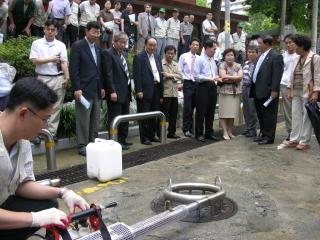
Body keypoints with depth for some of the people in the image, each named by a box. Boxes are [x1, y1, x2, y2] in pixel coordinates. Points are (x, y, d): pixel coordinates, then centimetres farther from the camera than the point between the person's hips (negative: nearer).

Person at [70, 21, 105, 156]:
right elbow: (73, 69, -12)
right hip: (84, 89, -7)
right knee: (83, 119, -2)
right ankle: (82, 146, 7)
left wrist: (102, 87, 14)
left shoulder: (97, 48, 15)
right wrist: (77, 88, -18)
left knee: (95, 119, 10)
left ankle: (93, 143, 20)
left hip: (96, 90, 7)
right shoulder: (78, 46, -7)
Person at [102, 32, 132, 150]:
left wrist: (129, 90, 14)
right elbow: (108, 74, -15)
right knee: (115, 118, -3)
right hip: (115, 93, -9)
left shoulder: (122, 54, 18)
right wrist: (112, 91, -21)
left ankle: (122, 140, 24)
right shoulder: (108, 53, -8)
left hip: (125, 92, 9)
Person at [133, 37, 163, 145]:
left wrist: (161, 93, 14)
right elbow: (137, 75, -11)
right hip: (145, 91, -7)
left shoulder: (157, 58, 18)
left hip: (156, 90, 7)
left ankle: (152, 135, 23)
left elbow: (160, 75, 17)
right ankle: (144, 138, 7)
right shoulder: (139, 57, -3)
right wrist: (139, 91, -19)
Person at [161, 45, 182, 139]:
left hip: (174, 93, 6)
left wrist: (170, 75, -10)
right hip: (165, 93, -6)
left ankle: (171, 132, 22)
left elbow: (180, 76, 3)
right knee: (163, 114, -2)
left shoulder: (176, 65, 16)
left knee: (174, 114, 11)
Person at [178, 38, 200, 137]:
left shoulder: (199, 58, 7)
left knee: (194, 106, 8)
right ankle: (186, 129, 7)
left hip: (197, 83, 3)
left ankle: (192, 127, 19)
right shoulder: (184, 56, 1)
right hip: (188, 83, -3)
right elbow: (180, 71, 0)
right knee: (187, 107, -3)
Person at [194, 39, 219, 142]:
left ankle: (209, 133, 22)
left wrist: (217, 78, 1)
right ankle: (199, 134, 9)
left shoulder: (213, 60, 15)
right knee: (201, 111, -1)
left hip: (213, 87, 7)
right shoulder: (200, 60, -6)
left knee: (211, 111, 12)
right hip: (203, 87, -7)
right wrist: (209, 78, -19)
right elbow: (196, 76, -12)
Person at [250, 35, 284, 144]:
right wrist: (253, 88, 14)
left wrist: (274, 90, -19)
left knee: (269, 115, -1)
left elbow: (277, 75, -15)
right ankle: (262, 134, 26)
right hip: (258, 91, 9)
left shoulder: (276, 56, -8)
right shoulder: (260, 56, 18)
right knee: (260, 115, 15)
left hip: (268, 92, -9)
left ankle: (269, 137, 7)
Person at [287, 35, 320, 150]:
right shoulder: (297, 58, 14)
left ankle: (305, 141, 6)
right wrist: (290, 89, 10)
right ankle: (294, 139, 15)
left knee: (306, 117, -1)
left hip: (307, 92, -7)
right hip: (296, 92, 7)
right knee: (296, 116, 8)